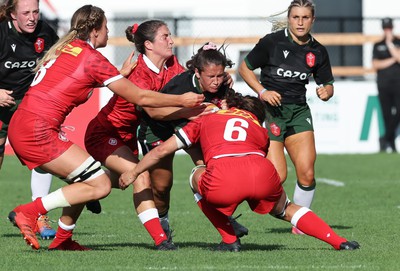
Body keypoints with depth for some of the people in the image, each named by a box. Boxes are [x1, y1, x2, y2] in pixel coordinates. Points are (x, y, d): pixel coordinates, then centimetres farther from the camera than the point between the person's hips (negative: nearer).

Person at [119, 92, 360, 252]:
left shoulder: (206, 119, 33)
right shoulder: (260, 129, 36)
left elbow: (162, 150, 33)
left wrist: (133, 173, 45)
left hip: (223, 182, -2)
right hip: (263, 174, 2)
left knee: (197, 176, 32)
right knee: (287, 210, 32)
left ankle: (229, 240, 25)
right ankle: (339, 241, 18)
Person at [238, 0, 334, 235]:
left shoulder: (317, 52, 4)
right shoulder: (272, 42, -9)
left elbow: (328, 84, 15)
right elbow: (245, 68, 0)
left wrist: (326, 91, -9)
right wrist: (262, 91, -14)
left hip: (299, 111, 4)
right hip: (270, 110, -4)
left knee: (307, 173, -10)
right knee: (277, 176, -15)